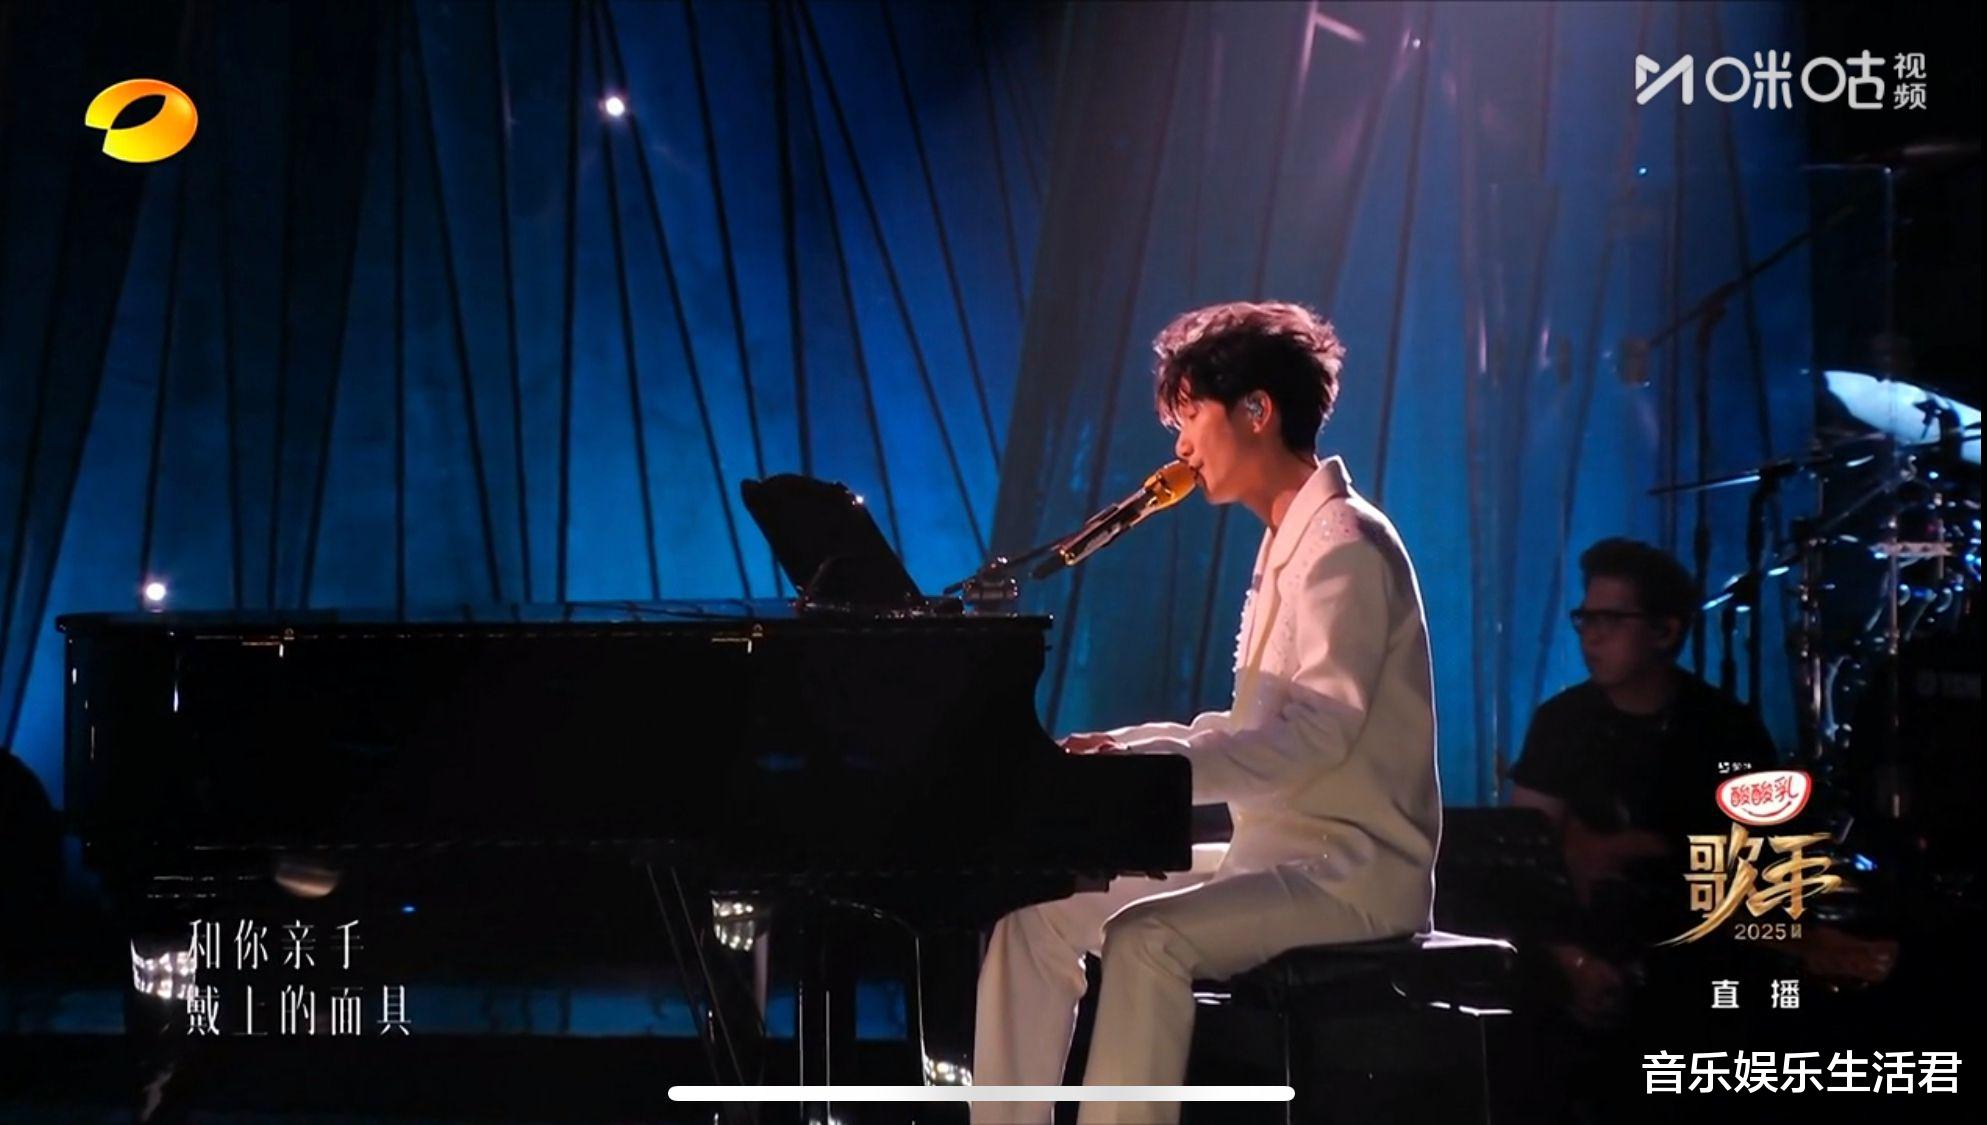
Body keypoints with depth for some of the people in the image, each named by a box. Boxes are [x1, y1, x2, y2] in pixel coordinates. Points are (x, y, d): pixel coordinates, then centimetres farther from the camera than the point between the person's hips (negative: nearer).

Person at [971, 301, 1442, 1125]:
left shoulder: (1344, 543, -14)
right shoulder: (1290, 542, 18)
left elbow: (1317, 735, -25)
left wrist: (1149, 761, -31)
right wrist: (1122, 748, 7)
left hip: (1352, 871, -10)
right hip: (1279, 854, 10)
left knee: (1145, 936, -32)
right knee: (1040, 911, 2)